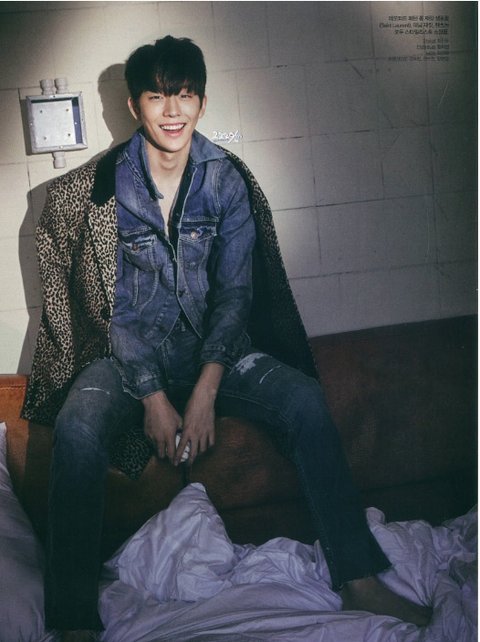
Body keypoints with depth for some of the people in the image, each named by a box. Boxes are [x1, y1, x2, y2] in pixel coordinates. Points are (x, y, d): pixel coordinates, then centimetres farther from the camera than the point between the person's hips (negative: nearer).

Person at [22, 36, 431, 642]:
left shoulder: (228, 180, -1)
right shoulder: (102, 188, -6)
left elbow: (235, 292, -6)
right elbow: (116, 306, -8)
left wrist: (205, 391, -18)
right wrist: (153, 397, -18)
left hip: (215, 345, 2)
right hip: (131, 350, -1)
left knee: (305, 398, -23)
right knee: (76, 426, -32)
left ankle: (358, 581, -15)